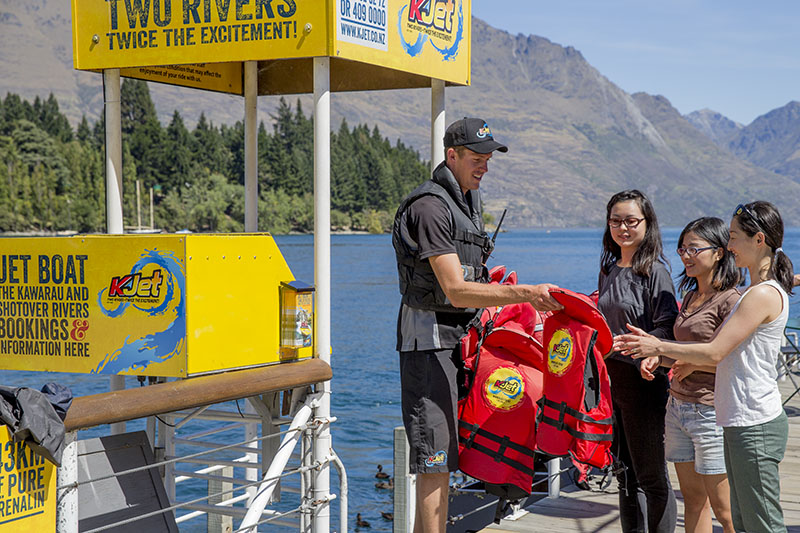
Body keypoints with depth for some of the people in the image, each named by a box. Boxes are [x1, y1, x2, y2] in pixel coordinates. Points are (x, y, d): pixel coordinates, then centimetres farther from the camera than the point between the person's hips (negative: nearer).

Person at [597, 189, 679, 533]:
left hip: (642, 379, -7)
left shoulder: (654, 271, -8)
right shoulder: (609, 270, 13)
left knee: (651, 474, -1)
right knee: (624, 470, 14)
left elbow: (667, 328, -14)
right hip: (610, 378, 7)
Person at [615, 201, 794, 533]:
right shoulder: (756, 291, 16)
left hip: (755, 428, -10)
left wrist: (658, 348, -8)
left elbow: (714, 353, -19)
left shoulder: (764, 294, -17)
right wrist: (654, 345, 7)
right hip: (742, 423, 10)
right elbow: (717, 347, 14)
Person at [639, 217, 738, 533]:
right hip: (678, 408, 8)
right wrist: (658, 359, 6)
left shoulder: (729, 300, -13)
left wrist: (695, 365, -16)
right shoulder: (690, 296, 14)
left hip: (711, 412, -8)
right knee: (693, 500, 12)